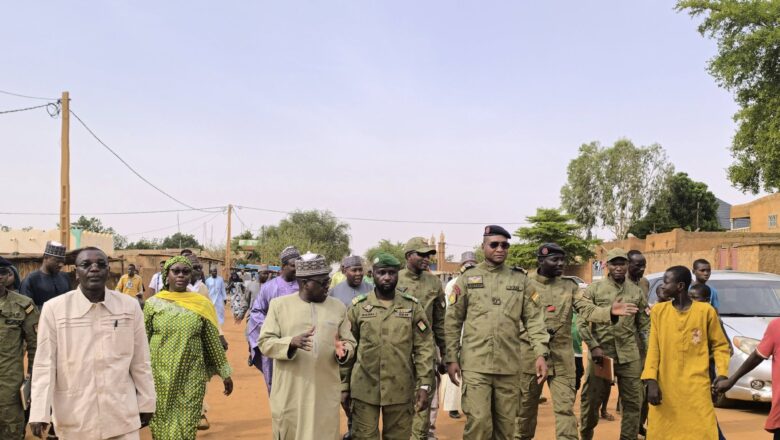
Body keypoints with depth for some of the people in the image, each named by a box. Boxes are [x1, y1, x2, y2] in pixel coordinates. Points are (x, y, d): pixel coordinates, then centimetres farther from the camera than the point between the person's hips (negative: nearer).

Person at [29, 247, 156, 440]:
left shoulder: (130, 306, -3)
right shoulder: (54, 308, -6)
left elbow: (140, 361, 2)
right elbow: (44, 363, -4)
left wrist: (146, 403, 7)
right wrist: (40, 413, -8)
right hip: (73, 417, -1)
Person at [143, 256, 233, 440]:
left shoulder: (202, 305, 0)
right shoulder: (153, 304, -1)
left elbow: (213, 342, 4)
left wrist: (225, 373, 5)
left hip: (191, 376, 0)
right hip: (160, 375, 0)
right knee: (161, 424, 9)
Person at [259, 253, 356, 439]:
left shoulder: (338, 307, 7)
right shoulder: (279, 304, 0)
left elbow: (350, 342, 9)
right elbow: (265, 343, -3)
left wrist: (343, 351, -15)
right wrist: (291, 342, -22)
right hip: (289, 394, -1)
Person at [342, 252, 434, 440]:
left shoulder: (412, 306, 1)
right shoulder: (358, 307, 1)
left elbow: (424, 347, 0)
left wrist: (424, 385, -6)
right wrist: (344, 386, 3)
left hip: (400, 389, 0)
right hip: (364, 389, 0)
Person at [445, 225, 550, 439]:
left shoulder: (521, 279, 7)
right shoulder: (467, 278, 3)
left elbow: (534, 319, 4)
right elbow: (453, 322, 3)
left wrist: (541, 354, -7)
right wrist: (451, 359, -2)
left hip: (509, 366, 2)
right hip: (475, 365, -2)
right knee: (478, 422, -6)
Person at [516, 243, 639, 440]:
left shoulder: (570, 285, 4)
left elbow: (587, 310, -7)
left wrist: (609, 311, -25)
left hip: (562, 356, 2)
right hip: (530, 354, -1)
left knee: (565, 407, 0)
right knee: (526, 405, 12)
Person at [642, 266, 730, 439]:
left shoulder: (706, 311, -1)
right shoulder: (659, 310, 4)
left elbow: (720, 345, 7)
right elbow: (653, 348, 3)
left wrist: (722, 374, -8)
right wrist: (651, 380, -8)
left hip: (697, 387, -2)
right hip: (665, 387, 2)